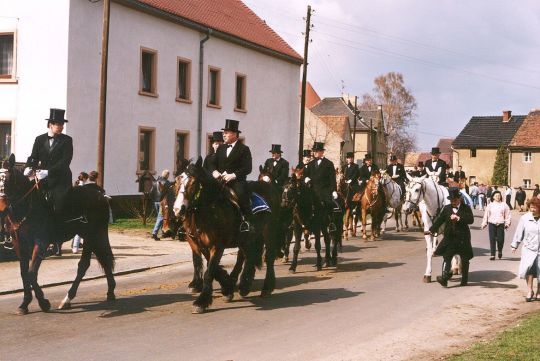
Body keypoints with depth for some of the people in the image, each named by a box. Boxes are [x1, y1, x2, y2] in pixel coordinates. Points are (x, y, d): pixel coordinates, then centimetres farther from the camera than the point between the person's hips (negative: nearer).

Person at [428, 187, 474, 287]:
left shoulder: (466, 208, 0)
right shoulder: (446, 208, 8)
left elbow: (471, 220, -13)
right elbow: (439, 220, 4)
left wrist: (458, 218, -24)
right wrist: (431, 230, -6)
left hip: (463, 238, -1)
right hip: (449, 237, 1)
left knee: (464, 259, 10)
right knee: (447, 257, -12)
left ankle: (464, 279, 23)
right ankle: (444, 278, -19)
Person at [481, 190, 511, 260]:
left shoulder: (504, 205, 7)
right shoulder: (490, 205, 10)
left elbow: (508, 215, 8)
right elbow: (486, 215, 13)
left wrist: (507, 223, 1)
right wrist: (484, 224, 9)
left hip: (500, 224, -1)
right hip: (492, 224, 1)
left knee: (500, 239, -5)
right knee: (492, 240, -3)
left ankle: (500, 251, 24)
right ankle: (492, 255, 2)